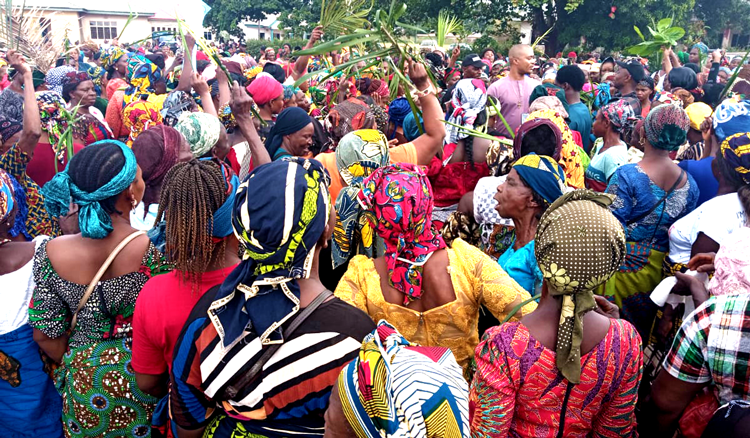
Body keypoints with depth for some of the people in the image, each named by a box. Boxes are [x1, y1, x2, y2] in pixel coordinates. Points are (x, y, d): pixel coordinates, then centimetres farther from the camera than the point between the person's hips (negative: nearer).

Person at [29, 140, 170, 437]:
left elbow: (46, 334, -7)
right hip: (144, 378, -2)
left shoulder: (50, 254, -18)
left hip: (85, 387, 2)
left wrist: (75, 368, 11)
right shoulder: (155, 250, -27)